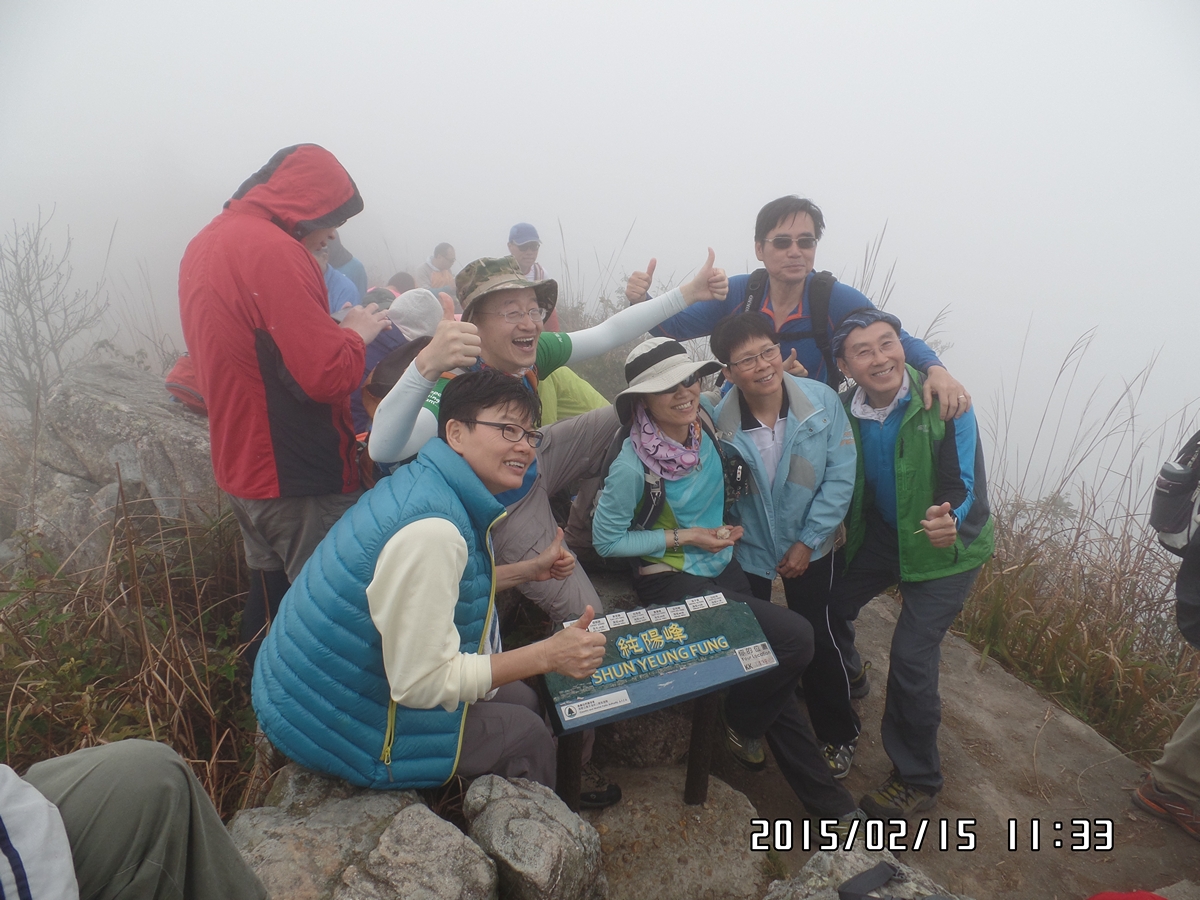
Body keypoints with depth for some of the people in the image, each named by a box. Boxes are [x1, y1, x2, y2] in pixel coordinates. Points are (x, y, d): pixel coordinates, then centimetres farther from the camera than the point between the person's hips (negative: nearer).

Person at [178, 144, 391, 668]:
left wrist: (336, 331, 8)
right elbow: (329, 376, -25)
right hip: (300, 478, -10)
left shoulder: (205, 243, 10)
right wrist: (356, 334, -6)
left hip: (242, 465, 10)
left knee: (270, 596, 22)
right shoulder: (273, 250, -20)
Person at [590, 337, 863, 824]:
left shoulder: (707, 427, -6)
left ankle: (828, 801, 21)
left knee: (773, 677, 5)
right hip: (673, 581, -6)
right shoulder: (633, 465, -22)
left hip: (723, 569, 6)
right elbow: (606, 541, -15)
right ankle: (742, 724, 12)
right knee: (795, 638, -17)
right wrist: (684, 537, -17)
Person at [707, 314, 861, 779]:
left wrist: (807, 541, -13)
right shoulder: (718, 421, -19)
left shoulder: (821, 400, -18)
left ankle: (838, 735, 31)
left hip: (810, 545, 0)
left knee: (816, 638, 4)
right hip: (748, 548, 0)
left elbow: (840, 476, -13)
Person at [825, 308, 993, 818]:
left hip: (946, 547, -5)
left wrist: (950, 520, -45)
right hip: (880, 533, 5)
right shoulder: (845, 409, -12)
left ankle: (917, 781, 9)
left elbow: (965, 489, -26)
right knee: (829, 603, 9)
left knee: (911, 655, -12)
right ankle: (845, 676, 46)